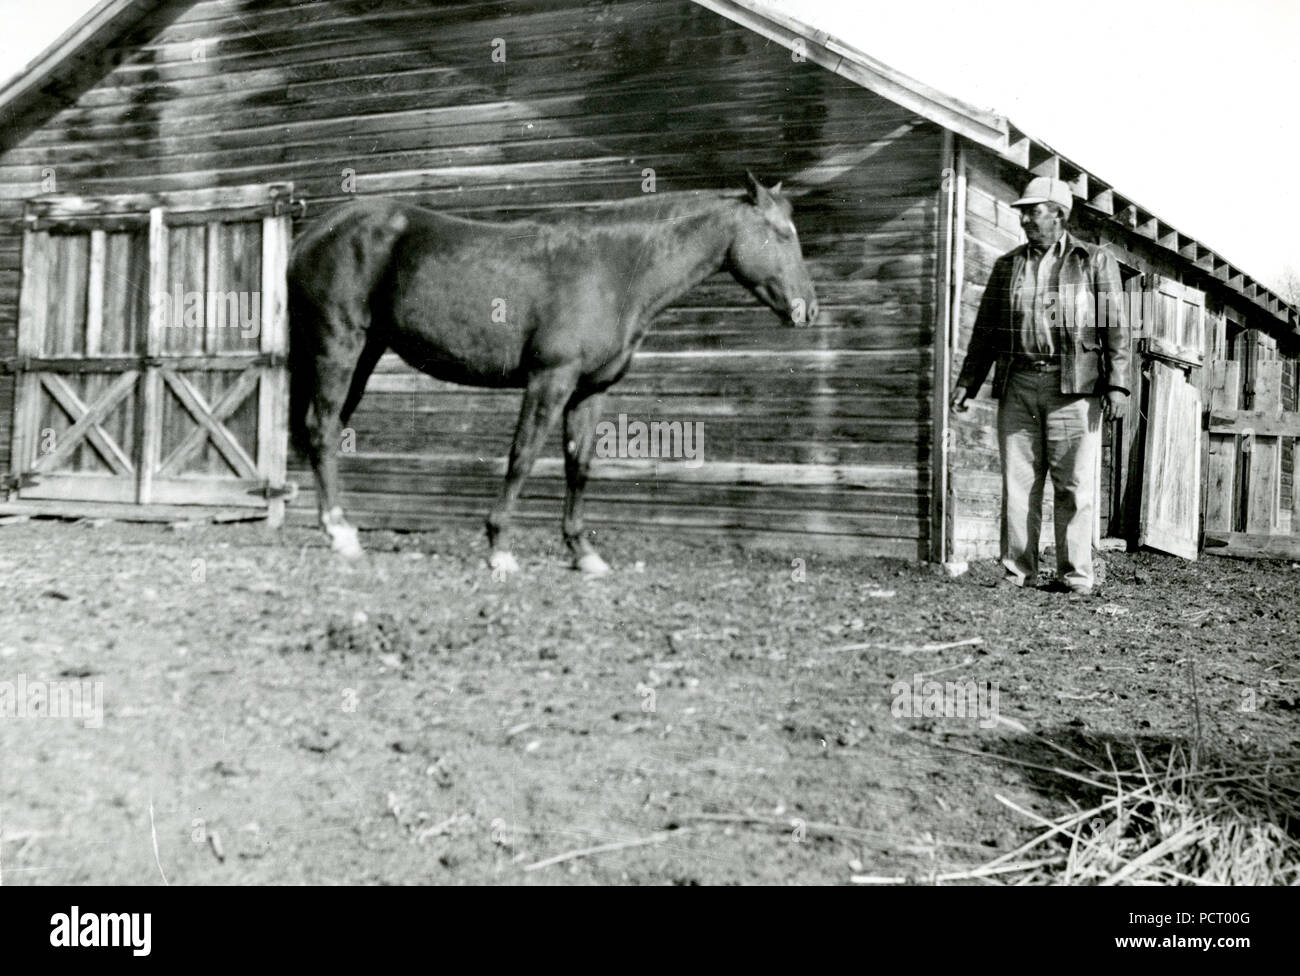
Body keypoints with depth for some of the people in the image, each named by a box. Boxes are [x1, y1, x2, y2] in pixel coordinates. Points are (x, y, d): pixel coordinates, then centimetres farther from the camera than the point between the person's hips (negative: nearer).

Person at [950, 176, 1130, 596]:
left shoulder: (1096, 261, 8)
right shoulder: (1007, 265, 18)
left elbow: (1115, 326, 2)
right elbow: (985, 329, 18)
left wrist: (1116, 384, -7)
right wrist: (967, 382, 11)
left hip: (1073, 387, -3)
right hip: (1017, 383, 3)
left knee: (1074, 484, -3)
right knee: (1017, 481, 1)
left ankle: (1075, 576, 1)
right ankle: (1017, 572, 5)